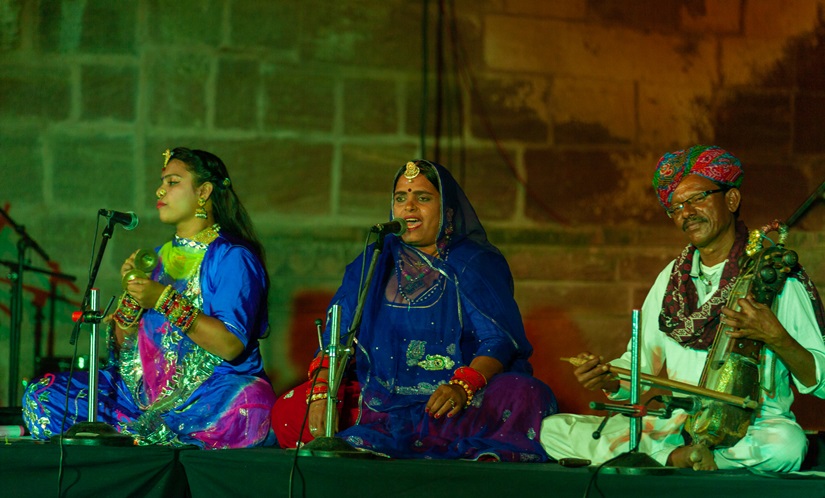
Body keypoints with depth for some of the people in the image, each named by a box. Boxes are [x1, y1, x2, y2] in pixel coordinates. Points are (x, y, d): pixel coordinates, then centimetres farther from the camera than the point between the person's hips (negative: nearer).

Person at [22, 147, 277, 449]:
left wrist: (167, 302, -19)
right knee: (41, 396, -12)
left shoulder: (232, 258, -1)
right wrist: (131, 296, -3)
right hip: (142, 394, 6)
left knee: (252, 405, -42)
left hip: (208, 396, -5)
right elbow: (122, 346, 14)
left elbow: (231, 346, -16)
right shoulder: (158, 257, 19)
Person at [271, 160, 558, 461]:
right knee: (289, 412, -18)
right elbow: (338, 335, 7)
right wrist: (321, 391, -12)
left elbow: (499, 341, -7)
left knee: (526, 398, -34)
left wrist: (462, 387, -27)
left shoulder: (478, 264, 4)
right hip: (382, 399, 3)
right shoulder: (373, 264, 15)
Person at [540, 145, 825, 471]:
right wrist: (609, 380, -8)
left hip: (753, 428, -4)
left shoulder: (777, 279, -2)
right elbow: (640, 362, 15)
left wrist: (776, 338, -23)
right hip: (678, 426, 5)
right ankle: (673, 455, -17)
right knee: (553, 429, -7)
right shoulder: (672, 278, 14)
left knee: (785, 443, -40)